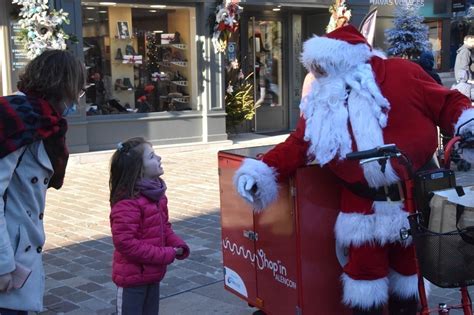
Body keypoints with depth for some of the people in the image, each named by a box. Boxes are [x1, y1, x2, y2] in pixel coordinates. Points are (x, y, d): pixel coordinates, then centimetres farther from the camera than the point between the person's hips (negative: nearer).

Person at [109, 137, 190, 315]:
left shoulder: (156, 194, 3)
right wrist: (164, 255, -24)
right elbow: (125, 242, -28)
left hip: (152, 274, 9)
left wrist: (177, 246, -5)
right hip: (132, 277, -9)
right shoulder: (127, 202, -25)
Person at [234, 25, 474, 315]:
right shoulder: (320, 103, 3)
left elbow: (446, 103, -5)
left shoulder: (400, 74, -10)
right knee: (365, 266, 8)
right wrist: (263, 170, -10)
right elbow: (298, 144, 2)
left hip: (411, 195, -2)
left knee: (407, 263, 16)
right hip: (363, 202, 2)